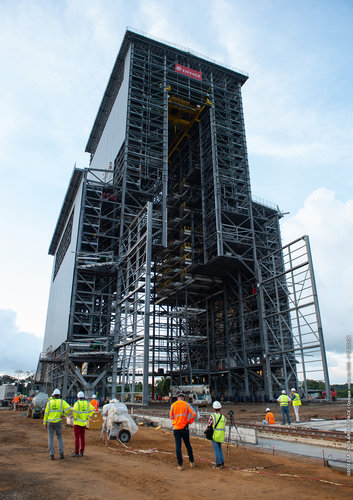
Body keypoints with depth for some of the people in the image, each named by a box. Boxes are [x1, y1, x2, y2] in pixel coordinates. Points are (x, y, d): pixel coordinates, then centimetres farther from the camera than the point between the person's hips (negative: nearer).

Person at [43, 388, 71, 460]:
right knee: (59, 437, 13)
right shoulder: (62, 401, -2)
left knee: (51, 439, 7)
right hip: (58, 422, 0)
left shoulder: (49, 402, 2)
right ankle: (61, 453, 5)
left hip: (50, 422, 1)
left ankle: (51, 455, 2)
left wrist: (45, 423, 11)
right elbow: (69, 408, -13)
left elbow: (46, 413, 2)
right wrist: (64, 414, 5)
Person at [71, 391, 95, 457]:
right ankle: (82, 452, 14)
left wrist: (75, 417, -15)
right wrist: (88, 417, 3)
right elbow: (92, 409, 0)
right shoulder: (87, 403, 5)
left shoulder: (77, 403, -11)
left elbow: (74, 410, -29)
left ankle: (76, 452, 3)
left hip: (77, 423, -5)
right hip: (84, 423, 5)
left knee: (77, 437, 1)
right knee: (82, 437, 10)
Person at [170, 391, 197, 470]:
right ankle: (192, 462, 25)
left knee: (178, 446, 5)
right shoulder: (186, 404, -2)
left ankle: (180, 465, 6)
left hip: (176, 428, 0)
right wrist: (189, 421, 0)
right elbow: (194, 413, -10)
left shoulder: (173, 405, 1)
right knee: (188, 445, 15)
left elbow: (171, 417, 9)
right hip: (184, 427, 0)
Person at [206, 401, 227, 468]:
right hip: (221, 436, 5)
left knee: (216, 449, 3)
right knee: (220, 448, 18)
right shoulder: (223, 417, 5)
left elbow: (209, 426, -7)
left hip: (215, 435, -5)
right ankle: (222, 463, 16)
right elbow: (223, 426, 9)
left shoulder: (212, 416, -11)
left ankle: (218, 464, 4)